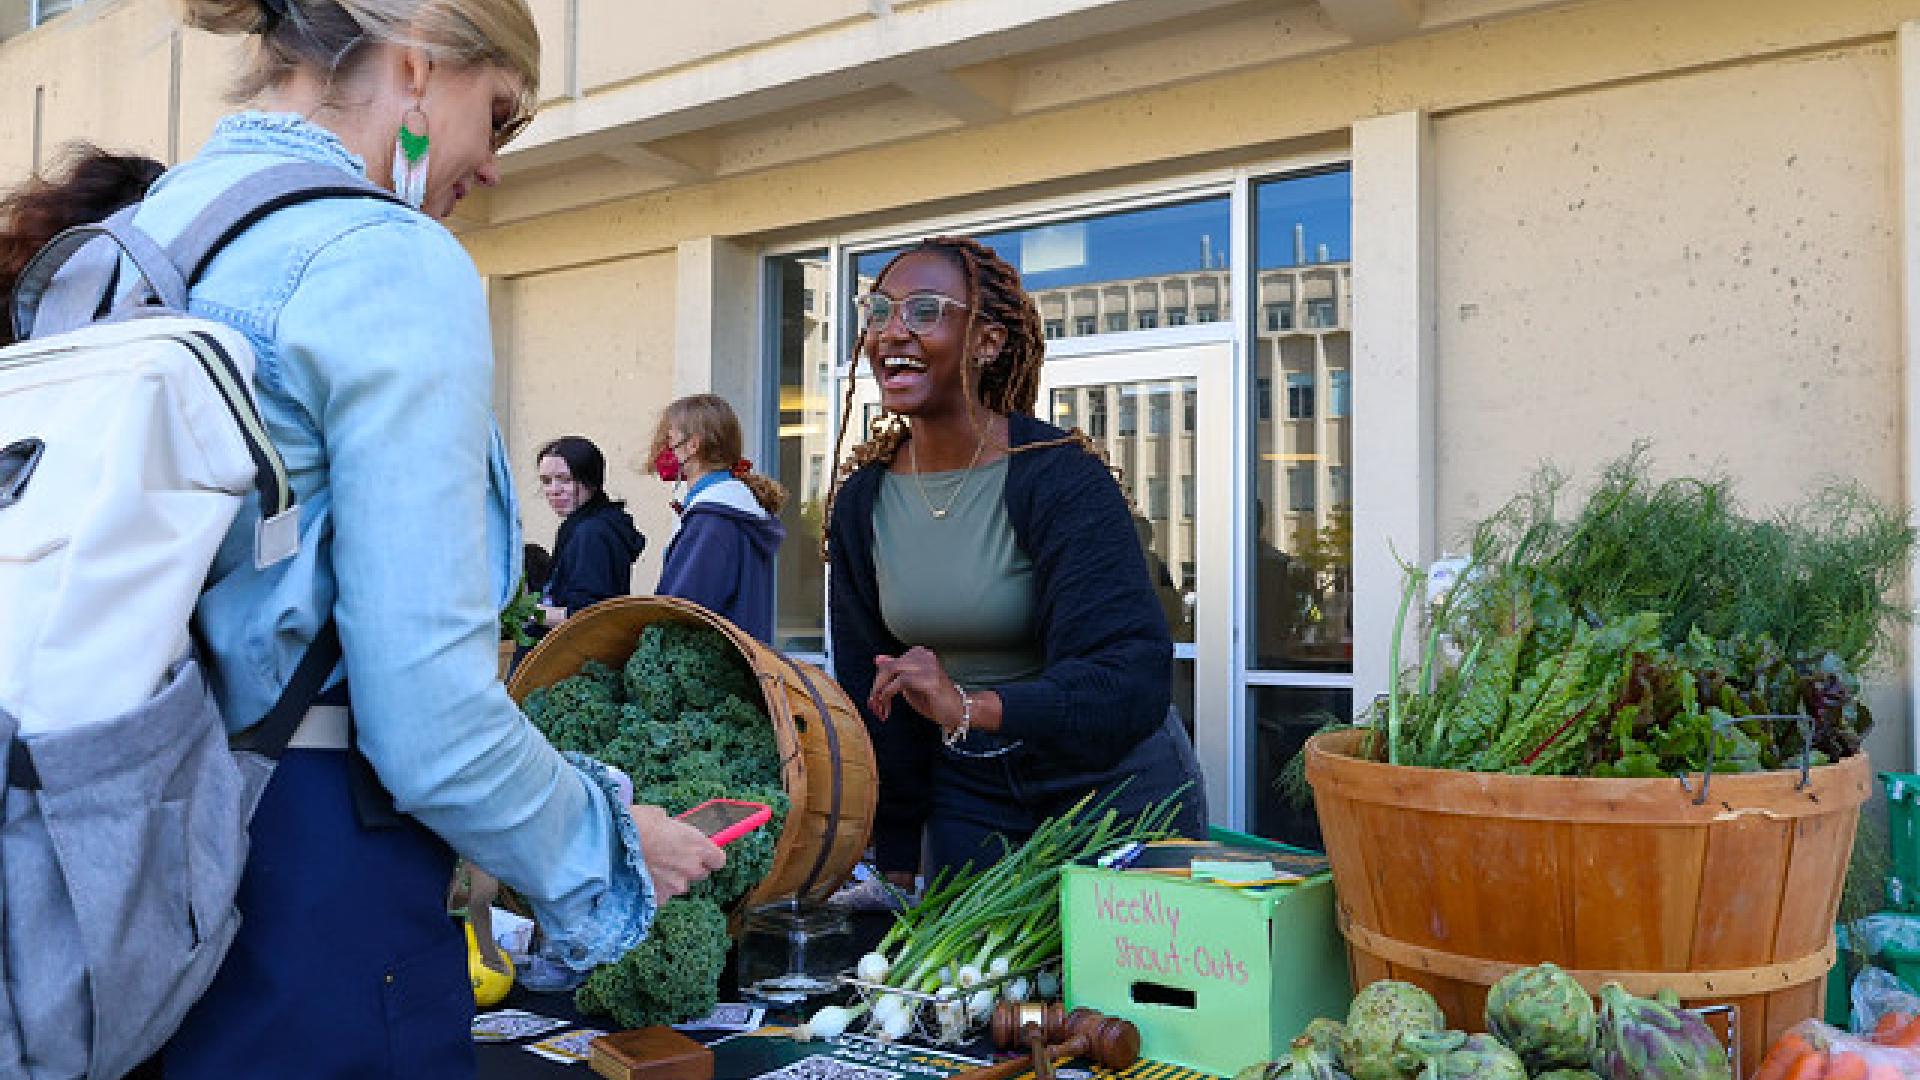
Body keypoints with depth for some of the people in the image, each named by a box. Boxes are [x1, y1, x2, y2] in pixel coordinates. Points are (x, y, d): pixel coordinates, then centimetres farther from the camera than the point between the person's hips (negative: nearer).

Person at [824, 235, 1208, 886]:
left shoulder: (1061, 477, -21)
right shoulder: (860, 501, -4)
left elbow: (1133, 682, -29)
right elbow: (869, 691, 2)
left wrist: (970, 706, -44)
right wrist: (895, 862, 1)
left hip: (1111, 784, -4)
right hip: (967, 790, 5)